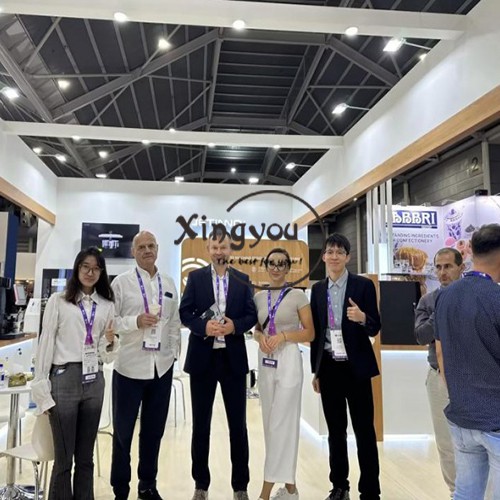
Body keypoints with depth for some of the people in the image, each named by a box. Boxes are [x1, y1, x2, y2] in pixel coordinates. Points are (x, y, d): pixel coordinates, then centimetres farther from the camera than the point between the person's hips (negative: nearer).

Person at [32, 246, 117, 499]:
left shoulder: (107, 305, 8)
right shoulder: (58, 300, 0)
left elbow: (106, 356, 11)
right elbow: (45, 344, -2)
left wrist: (110, 341, -11)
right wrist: (41, 389, -6)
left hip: (94, 382, 3)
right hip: (64, 380, -3)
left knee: (86, 457, 12)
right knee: (64, 458, 4)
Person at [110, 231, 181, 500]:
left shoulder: (169, 283, 8)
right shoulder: (121, 282, -2)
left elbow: (174, 322, 10)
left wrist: (173, 353, 5)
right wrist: (135, 322, -21)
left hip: (162, 367, 3)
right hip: (130, 366, -3)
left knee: (154, 429, 14)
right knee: (123, 430, 10)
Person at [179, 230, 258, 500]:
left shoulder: (243, 280, 6)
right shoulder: (195, 277, 3)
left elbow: (251, 315, 3)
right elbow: (184, 312, -2)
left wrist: (235, 325, -17)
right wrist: (204, 326, -19)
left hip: (233, 358, 1)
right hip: (202, 357, 0)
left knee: (238, 423, 9)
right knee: (201, 423, 11)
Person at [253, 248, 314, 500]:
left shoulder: (298, 295, -4)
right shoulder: (259, 296, 9)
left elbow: (310, 333, -2)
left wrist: (284, 335, -17)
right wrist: (260, 337, -6)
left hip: (288, 361, -6)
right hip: (265, 362, 6)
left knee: (281, 425, -4)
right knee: (271, 424, 11)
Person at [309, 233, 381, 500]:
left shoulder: (364, 285, -5)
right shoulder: (318, 289, 7)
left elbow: (375, 329, -5)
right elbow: (315, 331, 9)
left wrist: (362, 318, -28)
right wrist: (316, 370, 9)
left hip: (356, 367, -3)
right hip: (329, 368, 4)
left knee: (364, 431, 4)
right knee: (335, 431, 14)